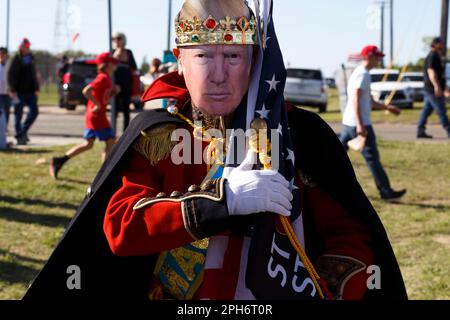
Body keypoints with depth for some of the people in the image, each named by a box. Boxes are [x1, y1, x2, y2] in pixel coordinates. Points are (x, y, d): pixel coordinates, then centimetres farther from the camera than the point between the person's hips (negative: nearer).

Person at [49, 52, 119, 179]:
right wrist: (97, 105, -22)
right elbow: (86, 91, -26)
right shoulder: (103, 78, -16)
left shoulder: (108, 79, 13)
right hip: (97, 115, -10)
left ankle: (59, 161, 14)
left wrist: (114, 91, 5)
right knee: (110, 141, -4)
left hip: (92, 115, 10)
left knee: (88, 144, 13)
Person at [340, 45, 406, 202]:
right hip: (359, 123, -10)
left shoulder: (361, 73, 19)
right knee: (372, 157, -6)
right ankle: (385, 191, -3)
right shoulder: (362, 74, -12)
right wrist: (360, 125, -27)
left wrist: (387, 107, 22)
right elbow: (356, 100, -22)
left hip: (348, 123, 10)